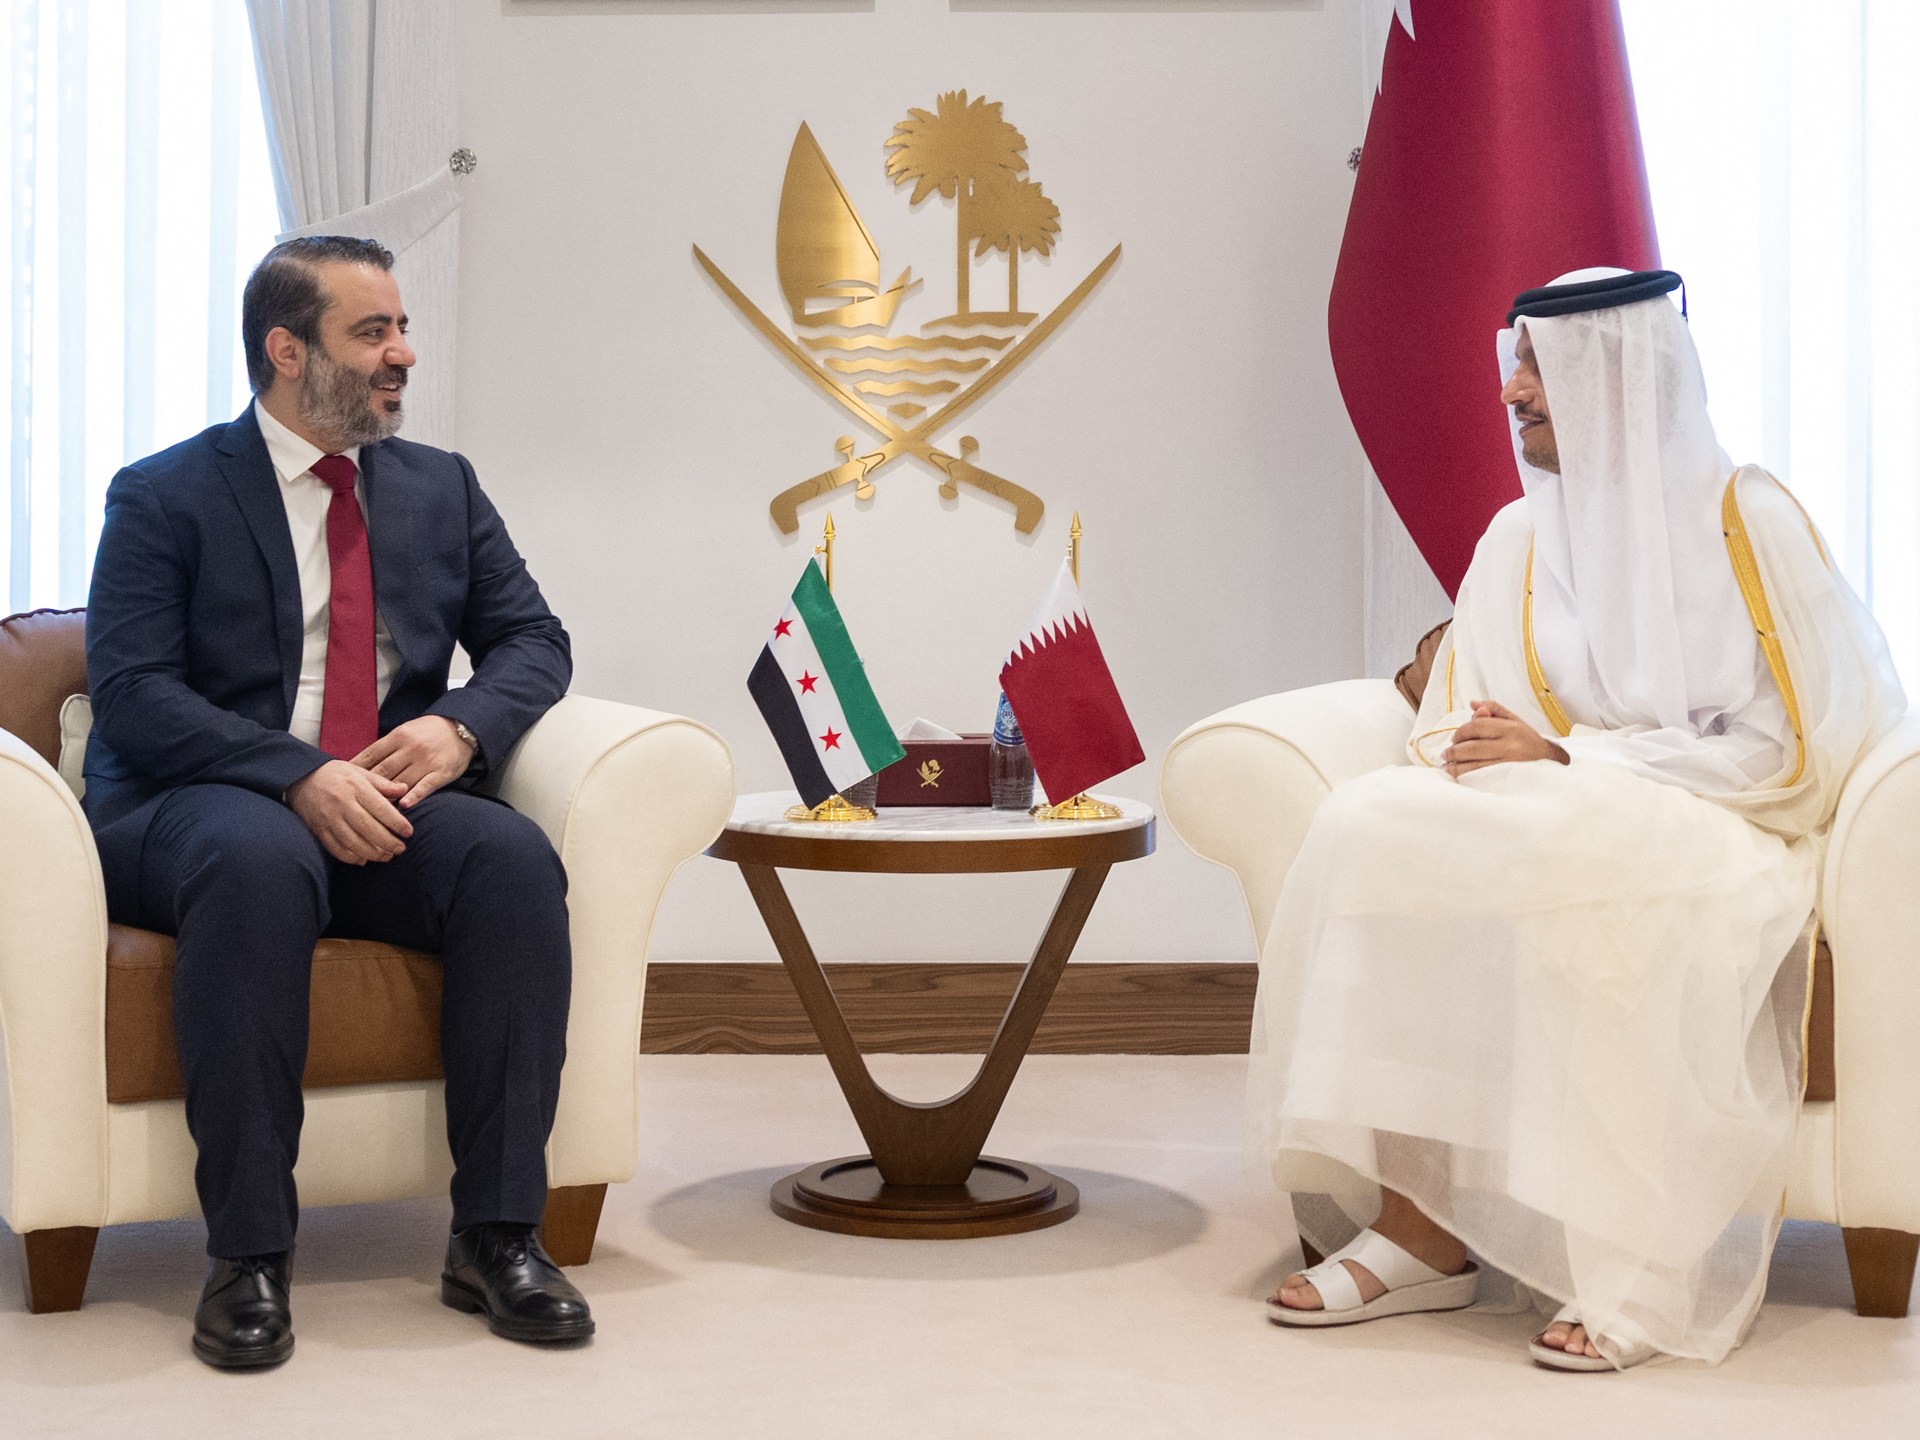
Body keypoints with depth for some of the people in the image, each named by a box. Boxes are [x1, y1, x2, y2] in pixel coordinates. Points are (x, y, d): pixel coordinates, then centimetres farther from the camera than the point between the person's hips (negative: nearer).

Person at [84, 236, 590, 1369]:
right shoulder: (165, 497, 3)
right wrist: (298, 776, -23)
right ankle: (249, 1253, -30)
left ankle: (498, 1233, -24)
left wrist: (458, 725, -11)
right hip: (196, 809, -3)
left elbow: (532, 640, 13)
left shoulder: (444, 487, 18)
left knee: (514, 858, -29)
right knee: (258, 860, -39)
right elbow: (132, 689, -8)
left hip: (390, 808, 4)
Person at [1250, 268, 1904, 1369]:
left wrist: (1564, 760, -15)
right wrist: (1465, 755, -13)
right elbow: (1453, 726, 13)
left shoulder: (1747, 518, -3)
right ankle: (1425, 1232, -28)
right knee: (1373, 823, -24)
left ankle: (1645, 1263, -33)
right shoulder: (1520, 537, 14)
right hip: (1560, 824, 5)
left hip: (1723, 839, -5)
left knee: (1569, 854, -38)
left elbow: (1791, 747, -9)